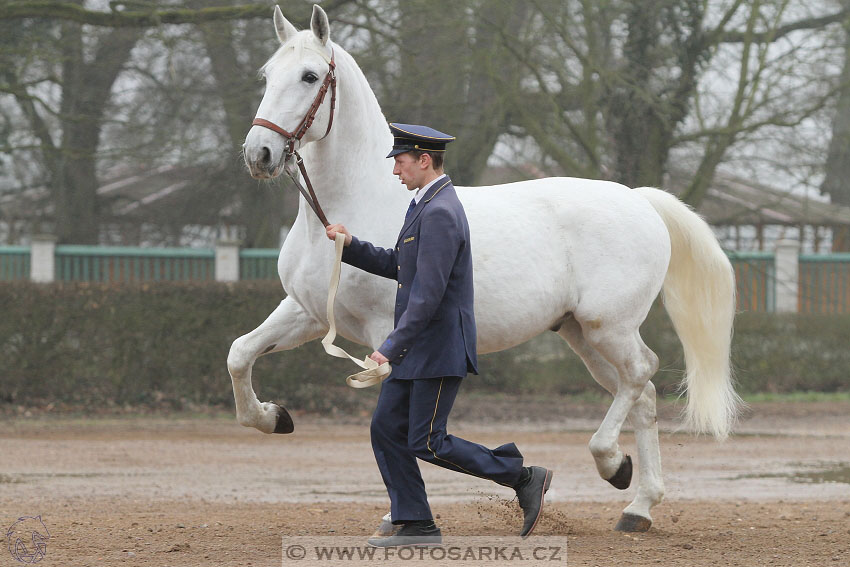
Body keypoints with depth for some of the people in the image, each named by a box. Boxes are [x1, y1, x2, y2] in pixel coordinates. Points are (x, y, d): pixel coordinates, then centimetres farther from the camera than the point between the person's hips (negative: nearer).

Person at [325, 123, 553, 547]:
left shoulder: (440, 214, -20)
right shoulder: (423, 206, 14)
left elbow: (428, 294, -24)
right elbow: (398, 266, 22)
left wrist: (391, 348, -23)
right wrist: (350, 246, 9)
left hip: (439, 349, -10)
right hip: (416, 350, 10)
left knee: (427, 444, -7)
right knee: (387, 429, 7)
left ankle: (524, 478, 1)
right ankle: (415, 525, 9)